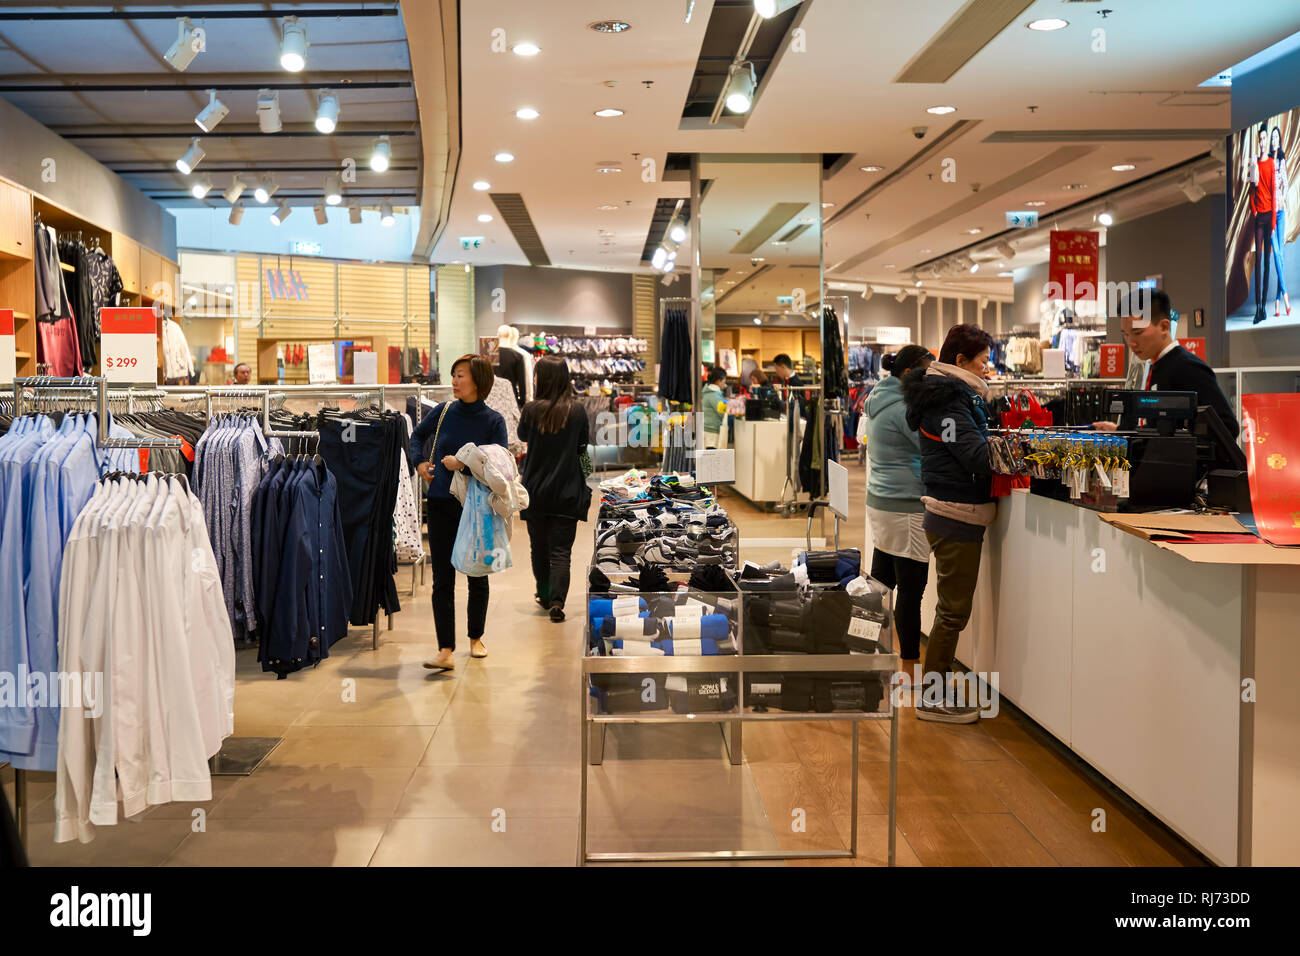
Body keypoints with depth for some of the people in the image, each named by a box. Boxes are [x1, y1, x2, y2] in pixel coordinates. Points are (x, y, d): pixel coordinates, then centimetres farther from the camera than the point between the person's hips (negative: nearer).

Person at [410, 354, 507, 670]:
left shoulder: (494, 421, -5)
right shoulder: (444, 412, 3)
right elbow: (417, 435, 21)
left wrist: (463, 464, -20)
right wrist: (419, 462, 7)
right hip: (441, 504, 2)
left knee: (478, 576, 12)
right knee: (443, 579, -3)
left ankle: (476, 637, 32)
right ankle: (445, 651, -3)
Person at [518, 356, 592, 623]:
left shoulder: (531, 410, -11)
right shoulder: (577, 412, -9)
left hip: (535, 491, 1)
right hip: (567, 492, 0)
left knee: (539, 547, 17)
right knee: (561, 551, 2)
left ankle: (545, 595, 31)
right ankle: (557, 602, -8)